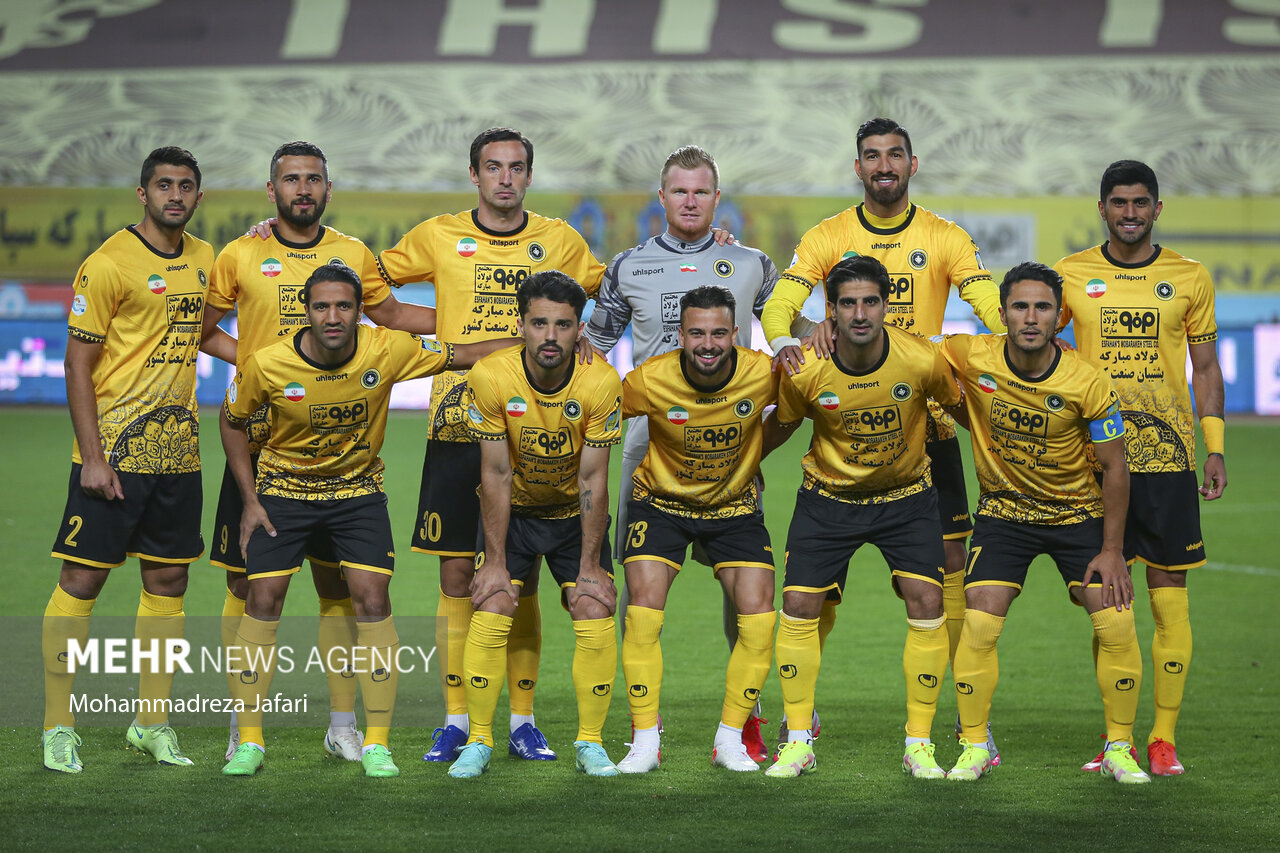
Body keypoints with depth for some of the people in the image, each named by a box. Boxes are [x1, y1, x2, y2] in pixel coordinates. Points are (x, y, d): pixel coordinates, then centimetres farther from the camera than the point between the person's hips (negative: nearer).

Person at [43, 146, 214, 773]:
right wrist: (92, 458, -16)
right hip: (114, 452, -7)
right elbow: (78, 365, -11)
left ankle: (152, 723, 17)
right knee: (82, 580, -4)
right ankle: (58, 728, 2)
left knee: (168, 582, 9)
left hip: (177, 455, 7)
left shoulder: (205, 259, 10)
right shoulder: (109, 264, -10)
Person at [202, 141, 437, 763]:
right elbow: (202, 329, 11)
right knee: (247, 584, 0)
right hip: (258, 437, -1)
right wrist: (254, 361, -7)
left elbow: (391, 315, 22)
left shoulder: (353, 256, 7)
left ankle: (343, 725, 13)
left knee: (337, 583, 5)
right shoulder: (240, 257, 2)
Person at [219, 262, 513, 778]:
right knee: (263, 602, -7)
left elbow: (463, 355, -7)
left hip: (358, 490, 0)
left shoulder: (387, 351, -19)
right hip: (283, 490, 0)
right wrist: (249, 499, -4)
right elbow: (233, 421, -1)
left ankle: (376, 744, -3)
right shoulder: (267, 365, -20)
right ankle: (249, 742, 5)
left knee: (372, 603, -11)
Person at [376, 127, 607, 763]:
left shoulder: (559, 241, 8)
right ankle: (456, 721, 7)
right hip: (457, 425, 0)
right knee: (457, 575, 0)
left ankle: (523, 722, 9)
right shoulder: (438, 238, 5)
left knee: (522, 579, 3)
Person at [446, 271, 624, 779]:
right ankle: (478, 742, 0)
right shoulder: (491, 377, -24)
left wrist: (590, 564, -14)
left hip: (576, 514, 0)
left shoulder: (601, 383, -24)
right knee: (491, 612, -13)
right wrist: (495, 560, -15)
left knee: (595, 617, -11)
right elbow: (496, 474, -17)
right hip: (512, 510, 0)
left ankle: (590, 743, 4)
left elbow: (592, 479, -17)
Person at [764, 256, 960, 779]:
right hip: (827, 496, 0)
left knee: (927, 604, -11)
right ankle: (798, 742, 7)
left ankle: (919, 744, 2)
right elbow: (780, 428, 0)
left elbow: (958, 408, -1)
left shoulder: (923, 360, -21)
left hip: (906, 495, 0)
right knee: (798, 607, -7)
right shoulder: (805, 372, -20)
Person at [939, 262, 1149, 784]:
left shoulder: (1087, 382, -21)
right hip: (1003, 512, 1)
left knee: (1116, 624, -10)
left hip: (1079, 514, -1)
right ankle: (973, 747, 4)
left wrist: (1112, 550, -10)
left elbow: (1113, 468, -11)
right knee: (978, 623, -12)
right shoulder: (972, 358, -18)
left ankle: (1119, 749, 8)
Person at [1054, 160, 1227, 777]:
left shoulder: (1189, 278, 6)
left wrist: (1215, 446, 4)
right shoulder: (1071, 275, 5)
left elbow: (1205, 366, 11)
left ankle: (1163, 737, 4)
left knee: (1169, 597, -3)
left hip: (1166, 454, 0)